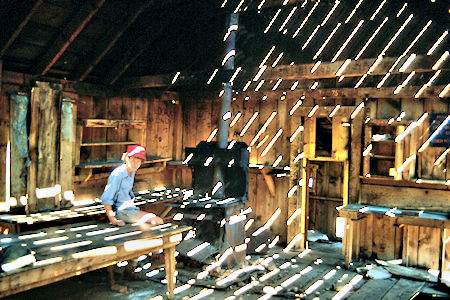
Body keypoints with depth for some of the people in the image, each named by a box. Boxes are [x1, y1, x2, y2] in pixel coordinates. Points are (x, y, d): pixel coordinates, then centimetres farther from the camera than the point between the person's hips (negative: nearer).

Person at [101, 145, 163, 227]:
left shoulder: (131, 171, 5)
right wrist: (113, 220, -23)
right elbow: (106, 199, -22)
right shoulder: (118, 174, -21)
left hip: (130, 208, 9)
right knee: (159, 221, -16)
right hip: (122, 211, -9)